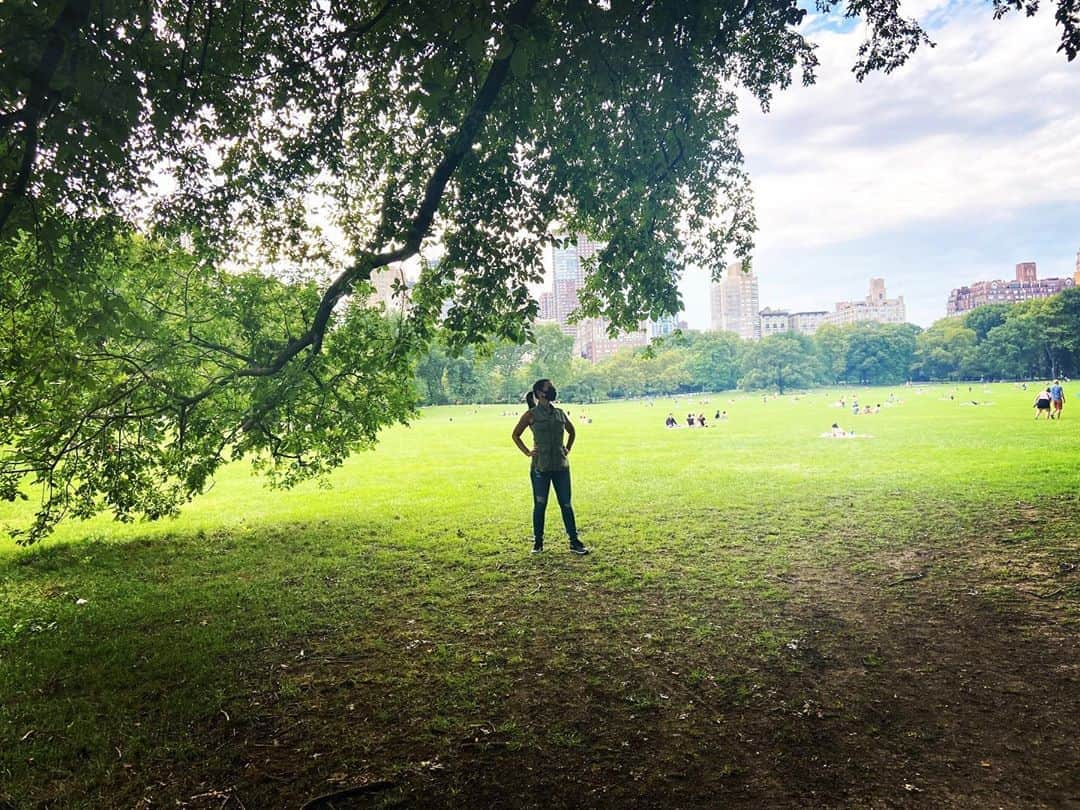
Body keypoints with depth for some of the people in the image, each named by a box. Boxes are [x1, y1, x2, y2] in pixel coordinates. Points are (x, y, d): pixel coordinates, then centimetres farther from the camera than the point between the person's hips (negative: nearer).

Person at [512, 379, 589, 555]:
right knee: (540, 505, 5)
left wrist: (568, 449, 14)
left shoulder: (560, 413, 9)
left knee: (566, 504, 5)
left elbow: (571, 431, 26)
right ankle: (538, 542, 17)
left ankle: (574, 542, 11)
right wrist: (527, 452, 0)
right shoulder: (531, 415, -2)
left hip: (561, 466, 3)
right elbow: (515, 435, 7)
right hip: (540, 467, -3)